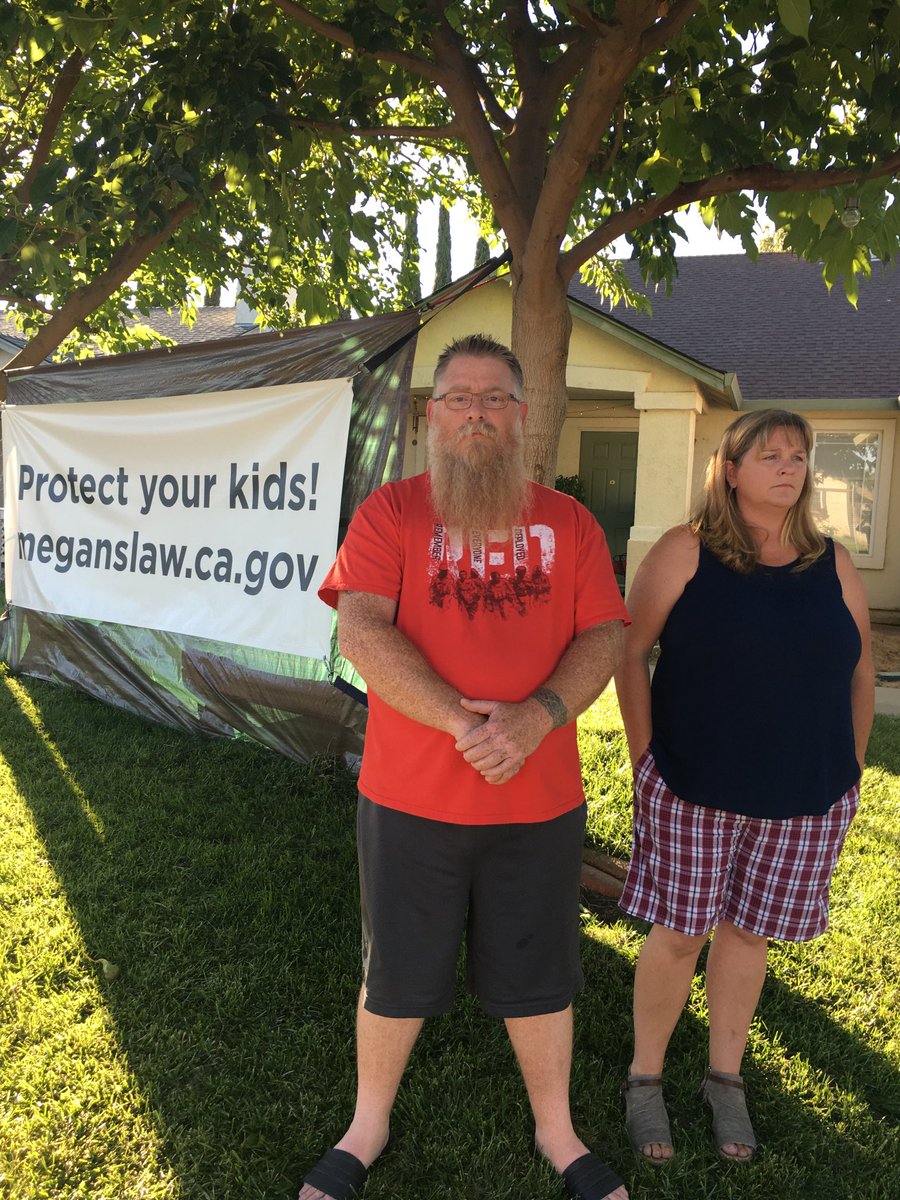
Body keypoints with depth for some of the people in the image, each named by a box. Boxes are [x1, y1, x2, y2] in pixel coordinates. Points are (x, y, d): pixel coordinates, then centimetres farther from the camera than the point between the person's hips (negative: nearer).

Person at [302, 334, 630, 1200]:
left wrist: (536, 717, -19)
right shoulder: (389, 512, -3)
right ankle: (367, 1128, 41)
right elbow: (360, 631, -14)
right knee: (396, 976, 16)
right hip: (410, 799, -1)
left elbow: (605, 636, -1)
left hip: (540, 800, 2)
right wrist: (461, 721, -23)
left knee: (537, 978, 17)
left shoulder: (568, 522, 4)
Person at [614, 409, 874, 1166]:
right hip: (695, 791, -3)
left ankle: (726, 1079, 35)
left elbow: (861, 673, 10)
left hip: (805, 800, 3)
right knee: (681, 933, 6)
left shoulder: (832, 565, 4)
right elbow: (630, 651, -6)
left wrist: (849, 774, 8)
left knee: (747, 932, 15)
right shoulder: (685, 552, -6)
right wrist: (646, 757, -7)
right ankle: (645, 1078, 28)